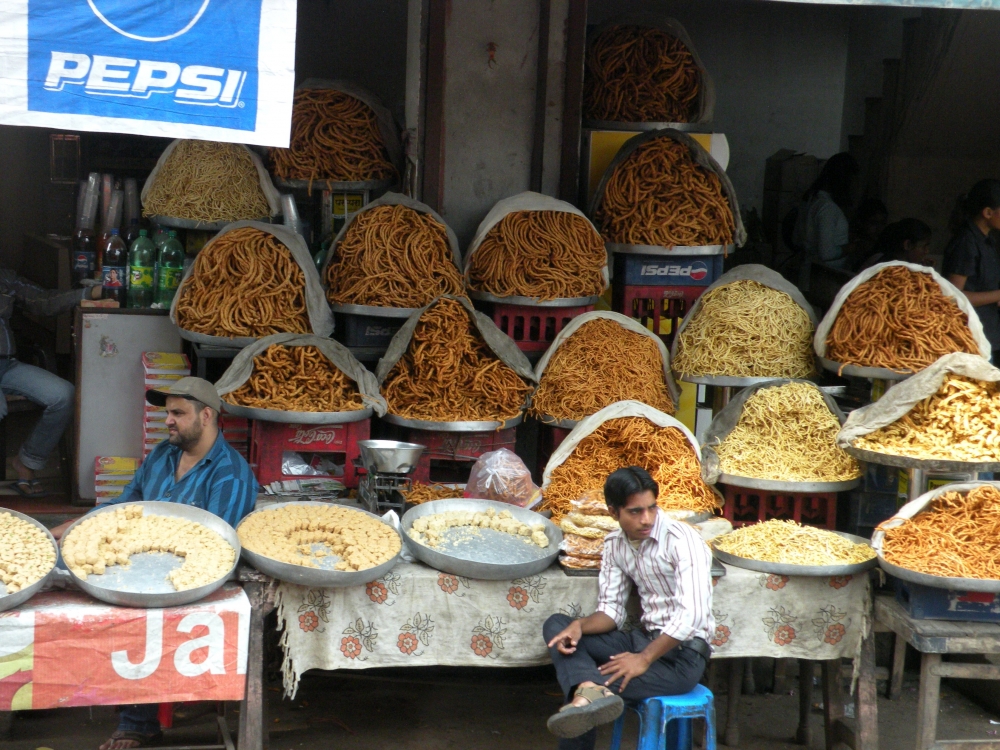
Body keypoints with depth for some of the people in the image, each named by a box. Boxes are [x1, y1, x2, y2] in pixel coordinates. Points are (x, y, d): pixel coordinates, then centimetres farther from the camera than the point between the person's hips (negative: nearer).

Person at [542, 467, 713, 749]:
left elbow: (692, 614, -24)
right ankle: (590, 690, -35)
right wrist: (579, 626, -14)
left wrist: (644, 659, -24)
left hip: (684, 655, -8)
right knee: (556, 625, -12)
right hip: (645, 639, 8)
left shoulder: (681, 540, -16)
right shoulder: (615, 544, 6)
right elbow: (611, 610, 8)